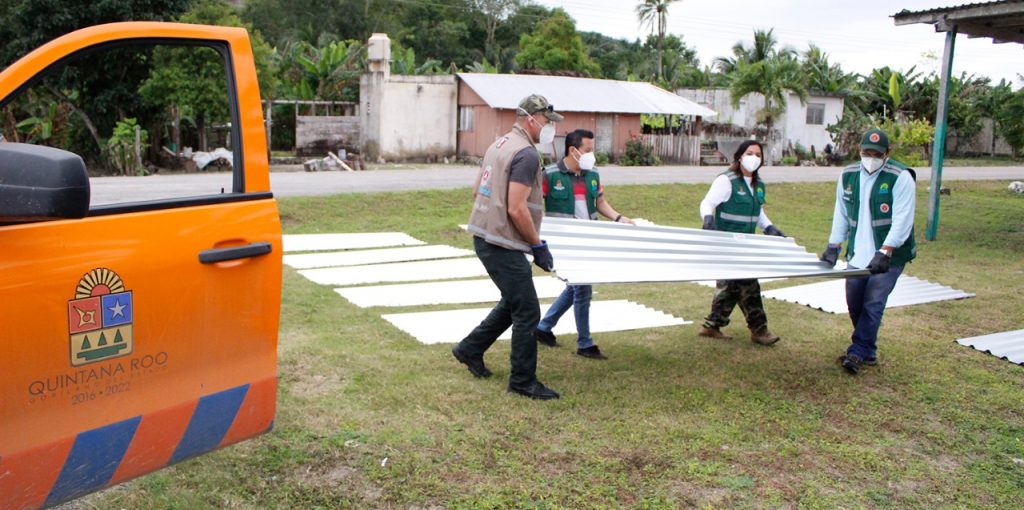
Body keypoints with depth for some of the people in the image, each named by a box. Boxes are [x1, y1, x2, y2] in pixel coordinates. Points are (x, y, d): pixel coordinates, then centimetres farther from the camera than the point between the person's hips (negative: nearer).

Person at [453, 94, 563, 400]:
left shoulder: (500, 144, 14)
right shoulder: (527, 154, -17)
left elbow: (477, 191, 20)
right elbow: (517, 209, -22)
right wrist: (538, 245, -12)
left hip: (484, 236, 10)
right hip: (503, 245, -10)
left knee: (513, 303, 23)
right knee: (527, 313, -1)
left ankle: (471, 349, 31)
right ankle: (523, 381, 9)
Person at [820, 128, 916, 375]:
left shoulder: (901, 177, -12)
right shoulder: (848, 176, 5)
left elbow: (902, 220, -18)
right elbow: (841, 213, 12)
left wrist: (884, 252, -27)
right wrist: (833, 246, 5)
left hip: (889, 256, -6)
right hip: (857, 255, 6)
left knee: (873, 304, -10)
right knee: (855, 305, 10)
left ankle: (857, 354, -4)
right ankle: (868, 352, 25)